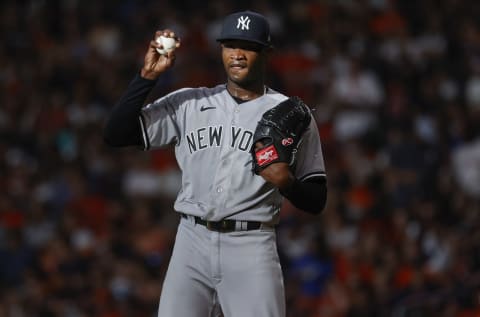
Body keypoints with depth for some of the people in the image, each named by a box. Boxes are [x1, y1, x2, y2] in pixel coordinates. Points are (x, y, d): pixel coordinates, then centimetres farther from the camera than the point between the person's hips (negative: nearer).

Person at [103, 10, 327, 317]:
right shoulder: (188, 103, 10)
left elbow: (316, 202, 6)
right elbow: (116, 134, 3)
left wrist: (287, 182, -15)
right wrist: (148, 76, -5)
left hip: (252, 248, -2)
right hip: (193, 245, 2)